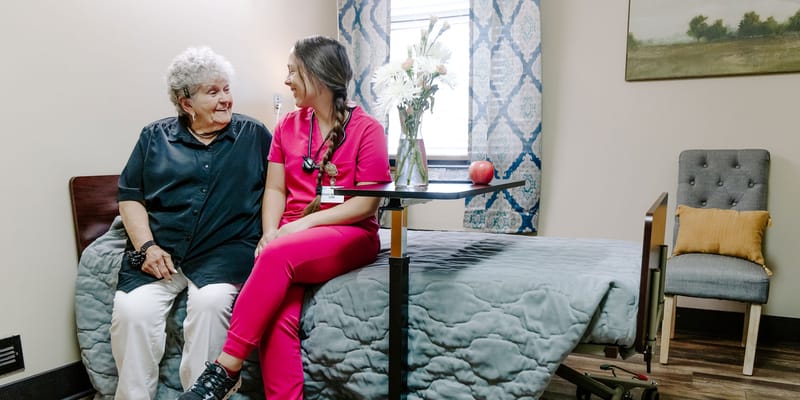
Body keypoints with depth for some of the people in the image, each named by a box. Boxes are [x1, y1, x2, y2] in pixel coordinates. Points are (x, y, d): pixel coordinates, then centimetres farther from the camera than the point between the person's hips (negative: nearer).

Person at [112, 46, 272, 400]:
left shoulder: (254, 135, 10)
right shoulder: (155, 137, 14)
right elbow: (130, 197, 12)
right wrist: (147, 246, -3)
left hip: (224, 250, -2)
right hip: (159, 252, 2)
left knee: (211, 302, -31)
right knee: (131, 310, -23)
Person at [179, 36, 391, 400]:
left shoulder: (366, 129, -1)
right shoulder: (288, 126, 15)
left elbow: (367, 203, -7)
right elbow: (275, 188, 11)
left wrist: (305, 222, -15)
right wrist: (270, 231, -8)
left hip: (349, 235, -4)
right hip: (292, 241, 4)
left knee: (279, 256, -33)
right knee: (277, 319, -26)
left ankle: (226, 369, -23)